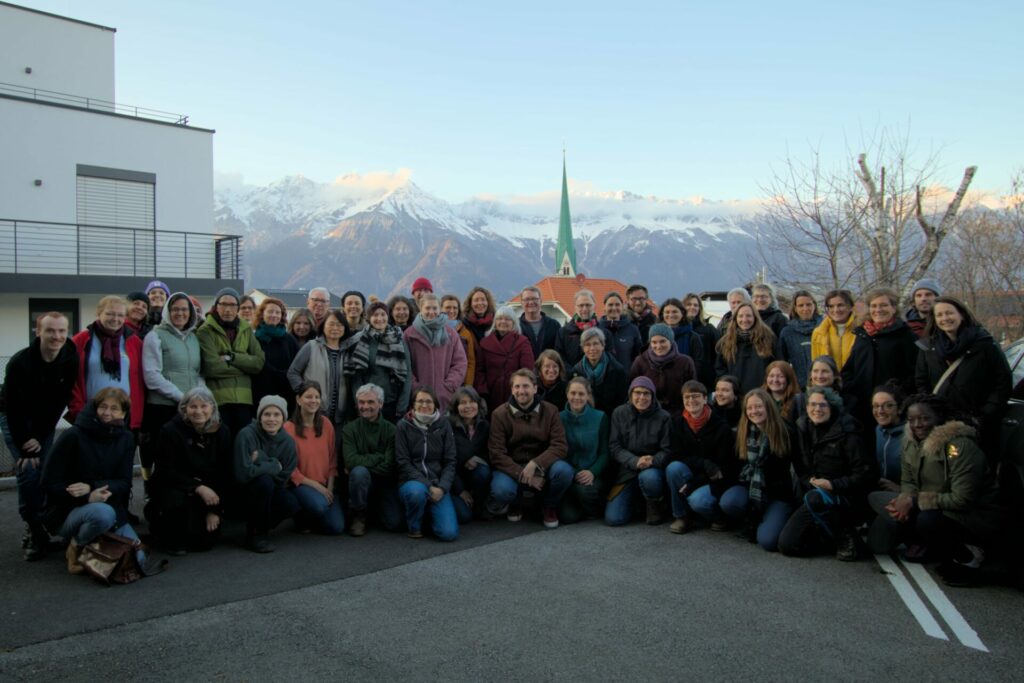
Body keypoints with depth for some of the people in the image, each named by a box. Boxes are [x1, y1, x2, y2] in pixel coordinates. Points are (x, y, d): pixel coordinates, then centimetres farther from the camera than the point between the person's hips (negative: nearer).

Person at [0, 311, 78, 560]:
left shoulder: (71, 361, -19)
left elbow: (60, 402, -11)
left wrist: (40, 438, -13)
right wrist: (24, 446, -17)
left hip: (46, 421, 3)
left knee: (44, 473, -3)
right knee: (28, 471, -14)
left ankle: (37, 527, 13)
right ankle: (34, 529, -3)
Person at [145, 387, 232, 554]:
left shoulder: (222, 432, -4)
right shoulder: (170, 430, -14)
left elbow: (225, 474, -3)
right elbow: (165, 472, -16)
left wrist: (216, 510, -8)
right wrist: (198, 488, -28)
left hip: (207, 490, 3)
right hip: (172, 488, -2)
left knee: (205, 541, -11)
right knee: (177, 501, -37)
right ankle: (170, 538, -3)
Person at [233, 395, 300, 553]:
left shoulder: (288, 442, -8)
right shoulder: (247, 435, -21)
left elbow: (283, 479, -8)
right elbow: (243, 473, -29)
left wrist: (262, 464, -20)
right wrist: (274, 466, -20)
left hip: (271, 492, 4)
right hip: (243, 492, -4)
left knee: (292, 504, -25)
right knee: (265, 480, -34)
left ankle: (262, 525, 8)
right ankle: (256, 533, -14)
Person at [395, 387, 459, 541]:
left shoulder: (444, 425, 5)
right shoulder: (403, 425, -1)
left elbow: (450, 461, 3)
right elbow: (403, 463, -6)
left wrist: (442, 487, -13)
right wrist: (427, 486, -16)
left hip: (437, 484, 2)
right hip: (412, 482, -2)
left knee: (449, 533, -17)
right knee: (417, 492, -39)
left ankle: (430, 512, 17)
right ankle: (414, 526, -6)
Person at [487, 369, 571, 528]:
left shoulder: (550, 411, -1)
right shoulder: (499, 414, -5)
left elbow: (560, 446, -10)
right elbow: (497, 454, -10)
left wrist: (535, 464, -26)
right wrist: (522, 475, -22)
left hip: (542, 466, 1)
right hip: (511, 468, -1)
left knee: (564, 471, -31)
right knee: (501, 490, -34)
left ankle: (549, 506, 4)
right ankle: (515, 503, 8)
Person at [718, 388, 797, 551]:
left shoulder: (786, 432, -6)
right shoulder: (742, 433, 3)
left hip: (779, 493, -3)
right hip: (748, 487, 3)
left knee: (768, 540, -26)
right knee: (727, 502, -32)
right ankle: (751, 523, 2)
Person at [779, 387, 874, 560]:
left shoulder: (846, 435, -11)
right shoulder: (803, 431, 3)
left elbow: (867, 475, -13)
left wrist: (833, 484, -21)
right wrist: (809, 481, -8)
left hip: (844, 500, -5)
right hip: (811, 496, 5)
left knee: (814, 498, -39)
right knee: (786, 544, -12)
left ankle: (845, 535, -12)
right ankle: (834, 536, 11)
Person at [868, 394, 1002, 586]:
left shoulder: (960, 446, -22)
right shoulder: (911, 442, 0)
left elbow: (962, 500, -25)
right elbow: (908, 482, 7)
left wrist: (915, 500, -24)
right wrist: (905, 498, -17)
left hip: (977, 518, -7)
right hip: (936, 511, 7)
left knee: (927, 519, -38)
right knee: (876, 498, -7)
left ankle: (966, 555, -10)